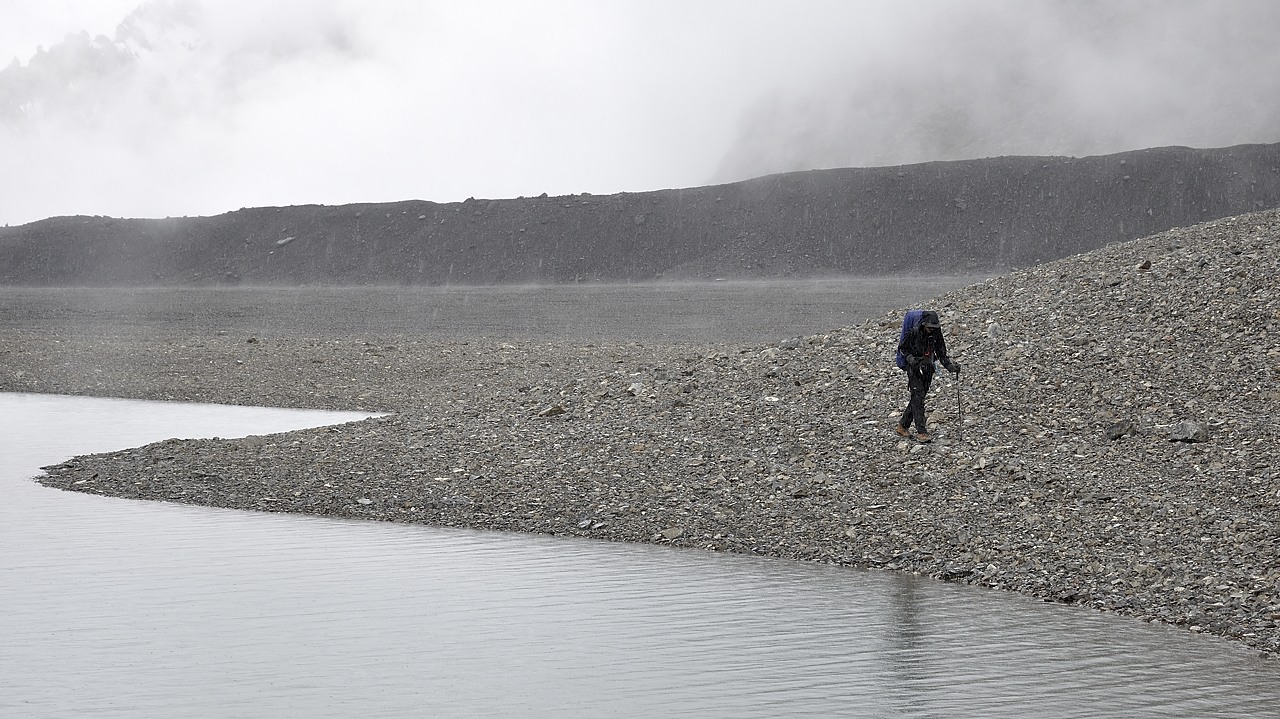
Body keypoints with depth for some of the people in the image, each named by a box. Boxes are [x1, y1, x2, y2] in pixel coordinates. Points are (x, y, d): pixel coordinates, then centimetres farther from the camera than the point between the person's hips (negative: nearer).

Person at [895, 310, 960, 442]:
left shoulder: (936, 334, -4)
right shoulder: (912, 333, -16)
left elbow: (942, 354, 1)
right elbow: (902, 348, -3)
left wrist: (950, 366, -14)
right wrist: (911, 359, -19)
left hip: (928, 370, 5)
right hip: (914, 369, -5)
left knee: (917, 398, 11)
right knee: (918, 399, -12)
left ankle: (903, 426, 25)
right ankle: (921, 432, -14)